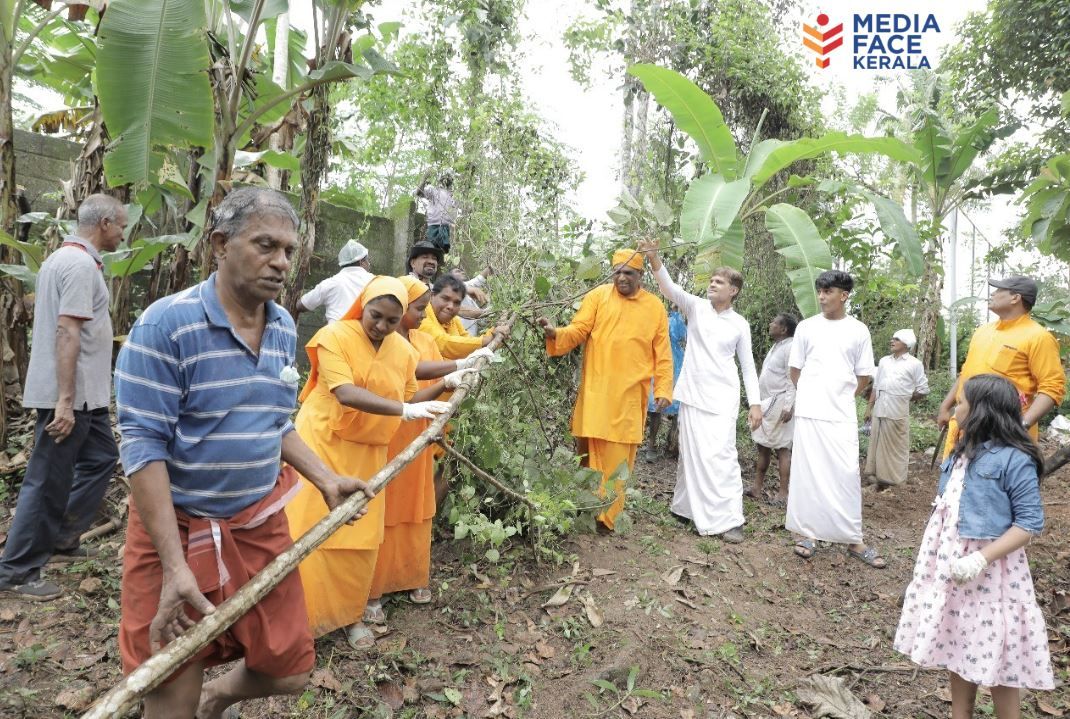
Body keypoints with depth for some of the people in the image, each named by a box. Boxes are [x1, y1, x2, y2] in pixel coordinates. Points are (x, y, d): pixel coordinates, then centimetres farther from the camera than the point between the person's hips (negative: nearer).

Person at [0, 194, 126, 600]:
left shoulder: (61, 258, 16)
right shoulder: (81, 265, -17)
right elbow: (67, 332, -24)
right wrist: (65, 401, -26)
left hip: (83, 394, 10)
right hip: (70, 396, -10)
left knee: (101, 458, 19)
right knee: (48, 482, -2)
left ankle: (61, 540, 27)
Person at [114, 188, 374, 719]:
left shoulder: (285, 329, 4)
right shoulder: (165, 325, -17)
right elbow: (143, 446, -18)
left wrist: (326, 480, 4)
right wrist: (175, 567, -22)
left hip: (262, 525, 6)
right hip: (177, 529, -5)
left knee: (289, 673, 15)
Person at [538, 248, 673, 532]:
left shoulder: (655, 306, 7)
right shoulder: (598, 296, 3)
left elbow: (662, 353, 8)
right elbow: (578, 330, -3)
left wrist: (663, 390, 2)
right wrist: (555, 333, -23)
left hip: (630, 395, 1)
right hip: (595, 391, 0)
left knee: (618, 456, 3)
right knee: (591, 450, 4)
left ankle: (607, 515, 14)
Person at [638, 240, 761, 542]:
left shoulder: (740, 324, 4)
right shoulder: (696, 307, 4)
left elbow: (748, 366, 8)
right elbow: (670, 289, -13)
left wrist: (755, 403, 2)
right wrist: (654, 259, -30)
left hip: (722, 397, -1)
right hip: (692, 393, 2)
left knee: (721, 454, -9)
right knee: (691, 451, 9)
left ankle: (729, 519, -2)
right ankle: (691, 506, 25)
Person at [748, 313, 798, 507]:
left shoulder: (790, 348, -11)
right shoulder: (775, 346, 18)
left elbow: (793, 380, -18)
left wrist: (788, 406, -25)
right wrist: (758, 402, 20)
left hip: (779, 404, -10)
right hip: (766, 403, 10)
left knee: (782, 448, -6)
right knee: (763, 446, 11)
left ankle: (783, 493, -3)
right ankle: (757, 488, 17)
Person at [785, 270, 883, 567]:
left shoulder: (858, 330, 4)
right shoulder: (806, 327, 3)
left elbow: (864, 376, 9)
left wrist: (842, 398, 7)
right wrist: (813, 397, 11)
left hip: (842, 415, 0)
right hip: (808, 412, 0)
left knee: (847, 475, 0)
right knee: (806, 473, 3)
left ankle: (853, 540, 10)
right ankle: (806, 533, 13)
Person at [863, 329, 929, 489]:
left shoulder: (914, 363, -1)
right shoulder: (884, 361, 13)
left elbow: (923, 390, 1)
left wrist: (905, 399, 7)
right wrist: (869, 407, 12)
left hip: (898, 412, -4)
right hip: (879, 411, 4)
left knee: (896, 446, 5)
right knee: (878, 443, 8)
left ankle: (893, 478, 16)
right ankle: (879, 475, 18)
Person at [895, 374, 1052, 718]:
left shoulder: (1014, 459, -17)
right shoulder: (962, 450, 6)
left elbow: (1030, 521, -18)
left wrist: (981, 558, -26)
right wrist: (938, 555, 15)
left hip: (988, 570, -7)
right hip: (951, 563, 7)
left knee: (997, 661, 6)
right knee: (958, 649, 19)